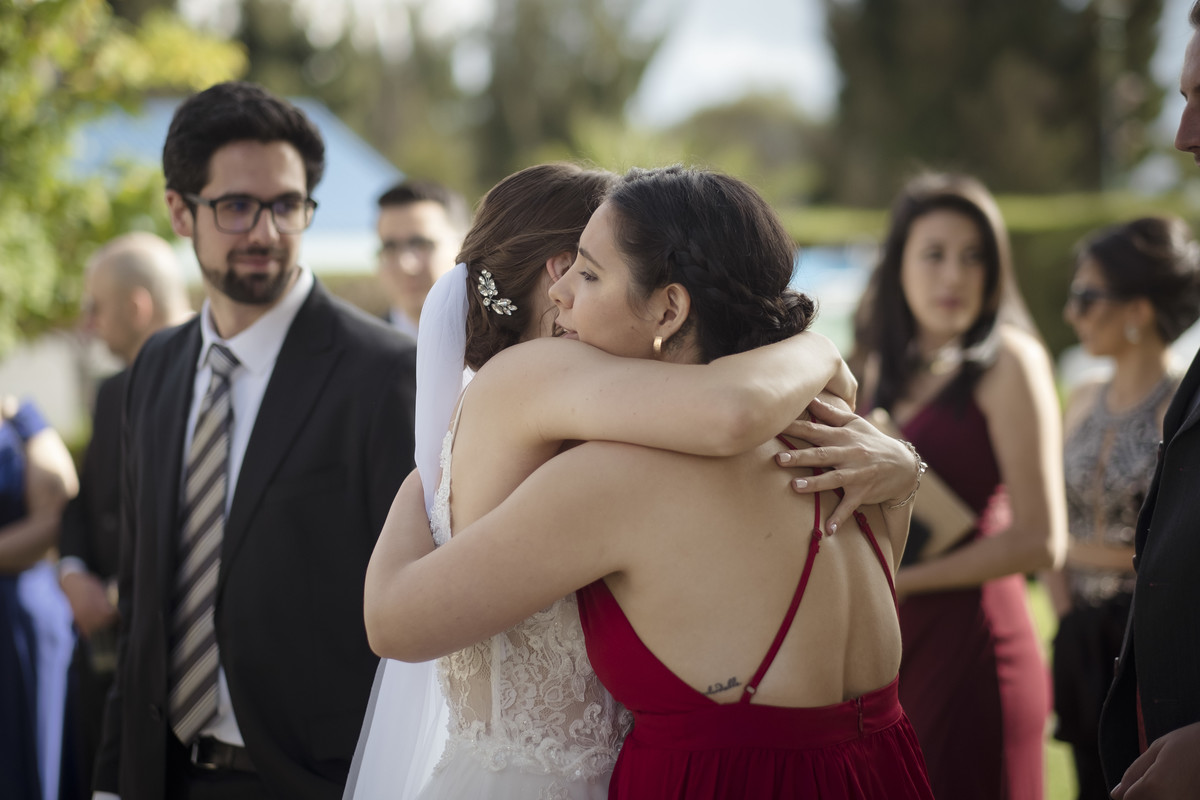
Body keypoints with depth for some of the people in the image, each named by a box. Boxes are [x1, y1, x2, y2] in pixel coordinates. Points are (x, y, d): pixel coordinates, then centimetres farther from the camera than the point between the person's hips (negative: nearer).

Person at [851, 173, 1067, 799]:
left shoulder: (1008, 360, -7)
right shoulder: (885, 365, 14)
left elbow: (1040, 541, -13)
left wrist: (896, 581, -7)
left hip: (971, 642, -6)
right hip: (890, 646, 6)